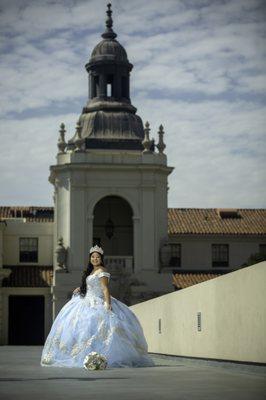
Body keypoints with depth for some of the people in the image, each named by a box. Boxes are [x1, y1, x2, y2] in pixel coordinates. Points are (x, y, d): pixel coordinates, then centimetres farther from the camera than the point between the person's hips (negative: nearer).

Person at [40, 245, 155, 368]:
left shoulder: (101, 271, -9)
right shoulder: (91, 271, 18)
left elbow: (105, 288, -16)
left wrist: (108, 303, -25)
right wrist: (80, 288, 17)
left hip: (97, 303, -9)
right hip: (88, 302, 9)